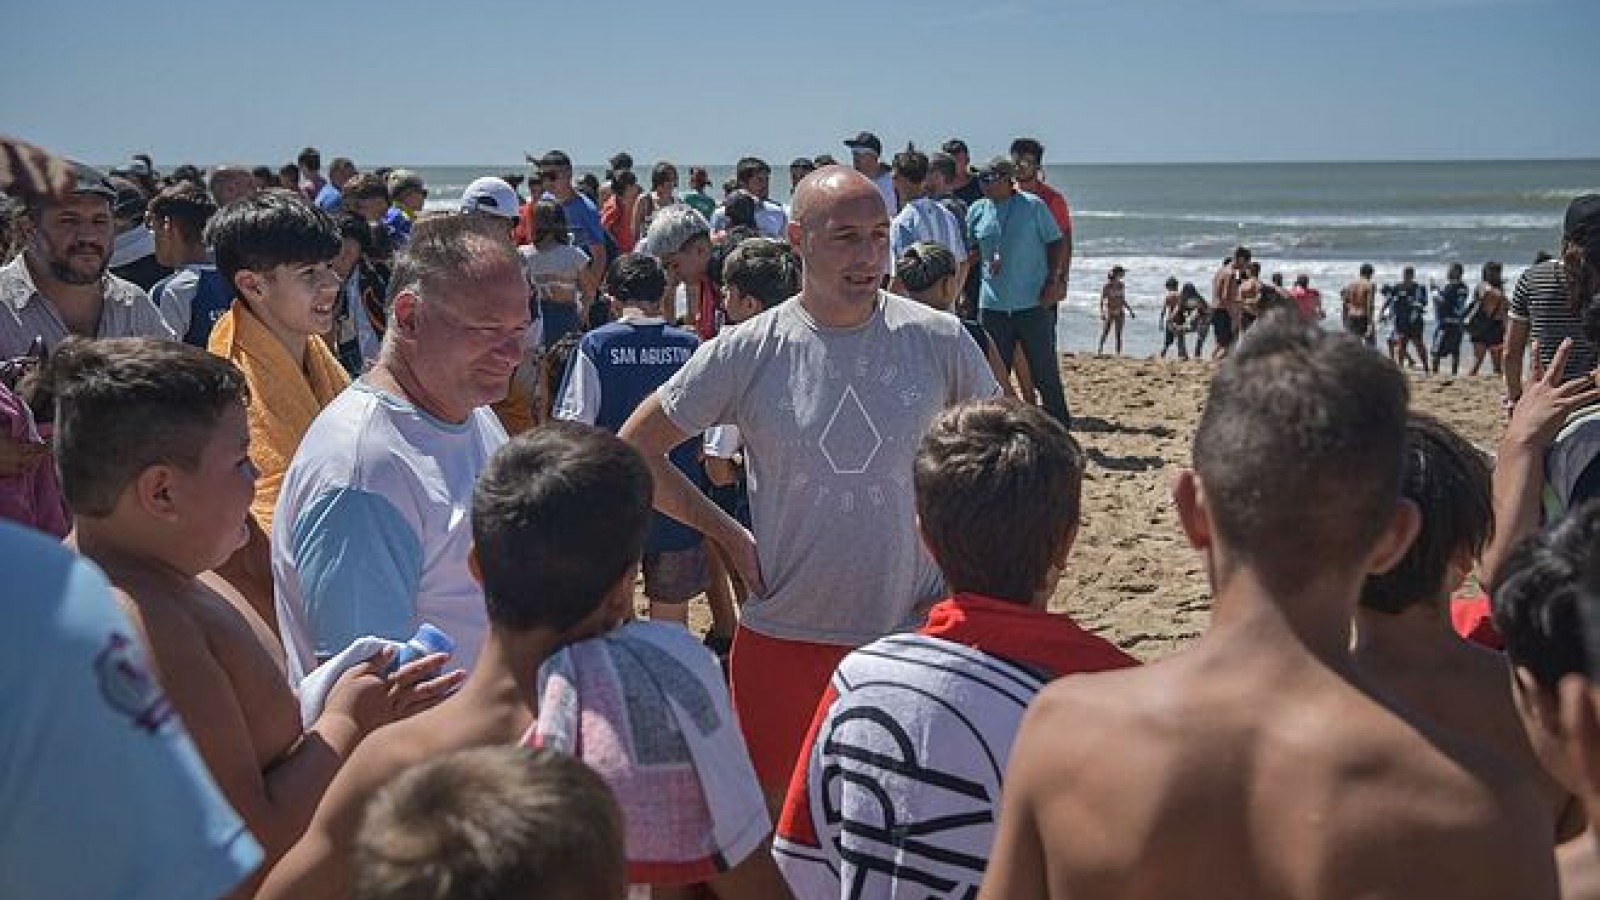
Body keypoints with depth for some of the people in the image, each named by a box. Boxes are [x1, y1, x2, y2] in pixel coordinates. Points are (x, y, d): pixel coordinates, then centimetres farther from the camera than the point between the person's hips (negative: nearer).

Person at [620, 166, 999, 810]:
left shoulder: (938, 341, -3)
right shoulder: (746, 353, -7)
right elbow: (633, 451, 2)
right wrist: (726, 534, -2)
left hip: (911, 631, 1)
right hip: (783, 635, -1)